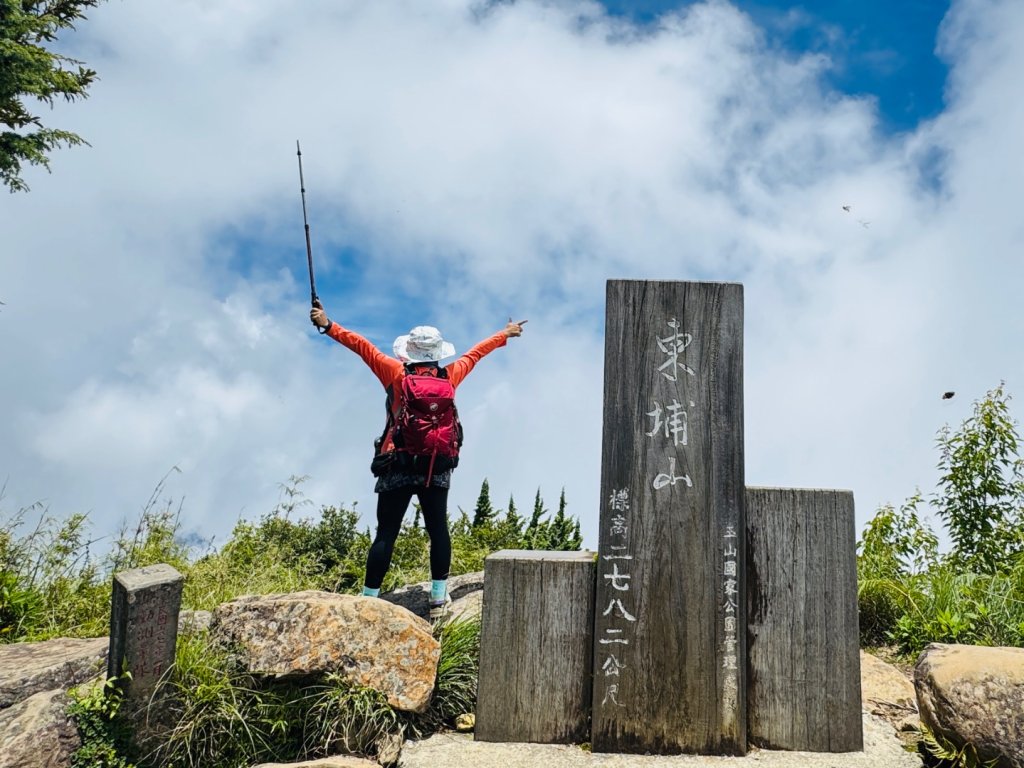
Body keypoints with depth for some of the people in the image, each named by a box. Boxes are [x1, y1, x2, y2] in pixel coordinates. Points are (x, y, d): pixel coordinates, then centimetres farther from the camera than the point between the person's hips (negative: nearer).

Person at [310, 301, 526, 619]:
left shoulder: (396, 372, -2)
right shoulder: (449, 376, 5)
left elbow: (362, 346, -5)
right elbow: (476, 352, 20)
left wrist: (328, 326, -2)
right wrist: (505, 334, 35)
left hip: (398, 467, -2)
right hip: (437, 468, 2)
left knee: (386, 534, 0)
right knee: (438, 530, 11)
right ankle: (438, 599, 15)